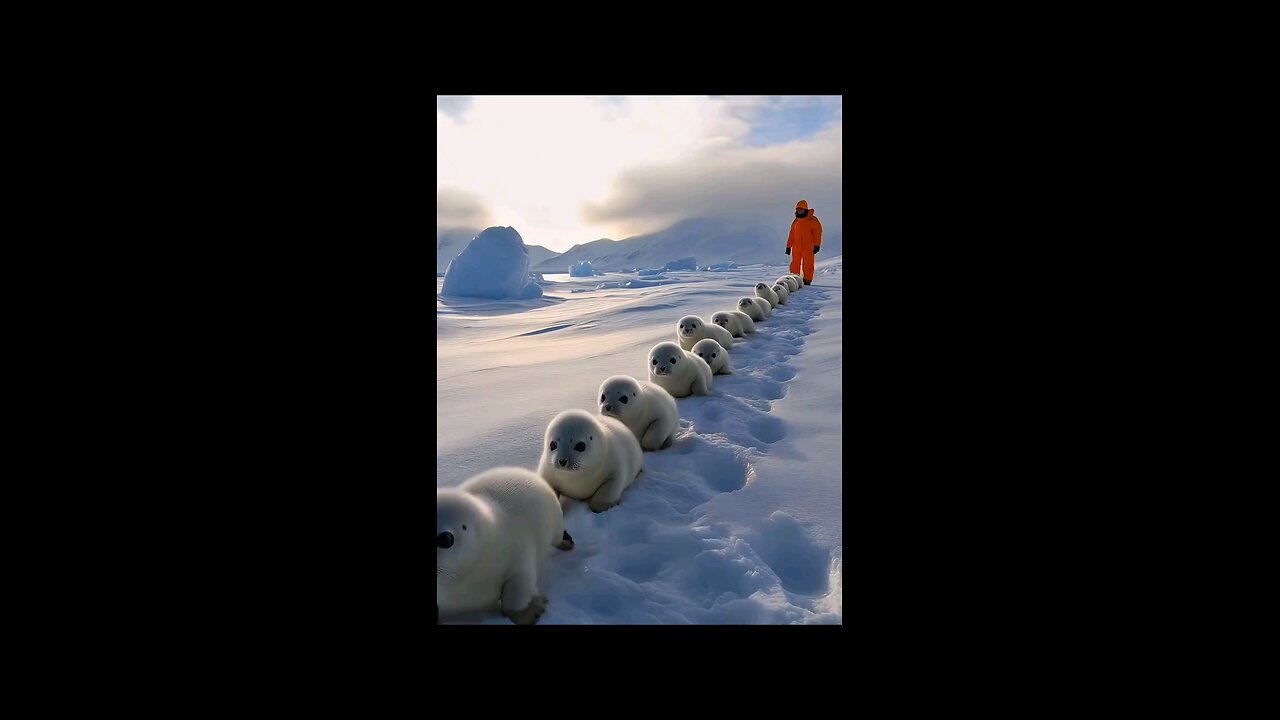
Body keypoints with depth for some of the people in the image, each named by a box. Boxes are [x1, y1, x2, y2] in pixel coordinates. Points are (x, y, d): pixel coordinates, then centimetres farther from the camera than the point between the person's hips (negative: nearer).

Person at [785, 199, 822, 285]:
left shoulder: (812, 219, -3)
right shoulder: (796, 221, 14)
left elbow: (818, 232, -5)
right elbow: (792, 235, 18)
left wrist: (817, 245, -11)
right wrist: (789, 246, 14)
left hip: (808, 247, -5)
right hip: (797, 247, 5)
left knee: (807, 264, -2)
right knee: (795, 264, 6)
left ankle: (807, 280, 5)